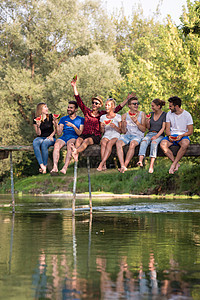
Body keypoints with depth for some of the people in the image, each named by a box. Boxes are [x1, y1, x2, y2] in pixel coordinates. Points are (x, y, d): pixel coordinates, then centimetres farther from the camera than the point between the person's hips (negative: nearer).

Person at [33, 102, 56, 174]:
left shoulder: (50, 117, 7)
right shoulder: (36, 120, 7)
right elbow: (38, 134, 4)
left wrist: (51, 135, -10)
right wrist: (38, 126, -14)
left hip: (50, 138, -1)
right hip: (40, 138, 1)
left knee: (44, 144, -37)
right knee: (35, 143, -35)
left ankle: (45, 166, -31)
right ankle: (42, 165, -42)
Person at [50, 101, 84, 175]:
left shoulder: (81, 119, 15)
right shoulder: (63, 119, 24)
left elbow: (79, 133, 2)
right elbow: (59, 133, 14)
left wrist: (73, 126, -14)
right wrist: (56, 124, -4)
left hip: (74, 138, -3)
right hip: (63, 137, 3)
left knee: (70, 144, -39)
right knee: (56, 144, -33)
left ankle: (65, 168, -51)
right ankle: (55, 167, -48)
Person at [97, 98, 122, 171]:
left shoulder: (118, 117, 5)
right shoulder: (103, 117, 15)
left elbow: (121, 131, 3)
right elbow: (102, 131, 15)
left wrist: (115, 127, -16)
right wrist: (102, 127, -7)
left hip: (115, 136, -2)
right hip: (106, 135, 2)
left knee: (109, 143, -36)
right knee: (103, 143, -34)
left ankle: (101, 164, -42)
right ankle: (104, 165, -40)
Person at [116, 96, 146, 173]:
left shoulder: (142, 114, 10)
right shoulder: (125, 116, 13)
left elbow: (144, 129, 3)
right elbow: (123, 132, 11)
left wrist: (136, 122, -12)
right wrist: (124, 126, -11)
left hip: (138, 136, -2)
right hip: (127, 135, 2)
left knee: (132, 144, -37)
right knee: (118, 143, -31)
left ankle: (125, 165, -36)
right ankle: (122, 166, -41)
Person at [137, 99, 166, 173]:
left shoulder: (164, 115, 1)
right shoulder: (151, 114, 16)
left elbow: (163, 128, -7)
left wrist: (156, 136, -21)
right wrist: (147, 123, -2)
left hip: (159, 135, -4)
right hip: (150, 134, 4)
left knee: (154, 142, -37)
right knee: (144, 141, -31)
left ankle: (151, 166, -51)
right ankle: (140, 161, -52)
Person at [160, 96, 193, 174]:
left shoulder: (187, 115, -5)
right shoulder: (169, 114, 4)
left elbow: (190, 131, -5)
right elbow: (167, 129, 4)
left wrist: (181, 136, -23)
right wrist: (169, 135, -19)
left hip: (183, 136, -3)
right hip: (171, 136, 3)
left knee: (185, 144, -39)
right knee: (163, 144, -30)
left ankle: (173, 164, -30)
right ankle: (176, 163, -23)